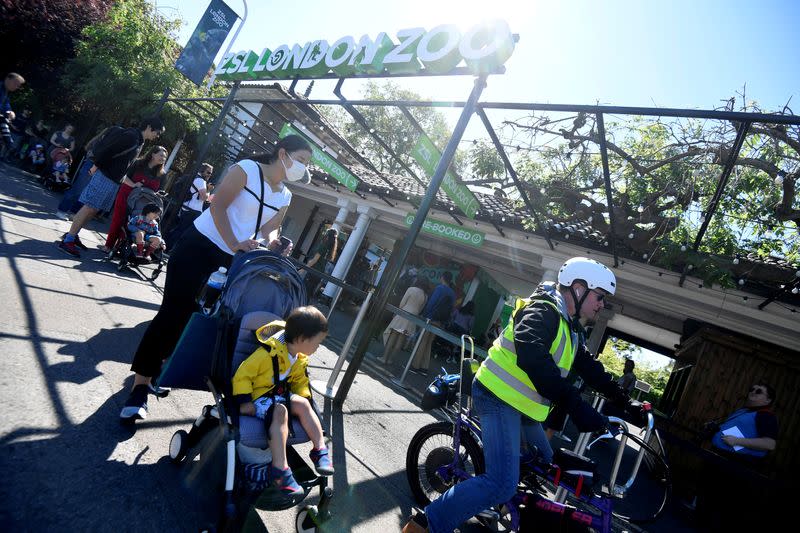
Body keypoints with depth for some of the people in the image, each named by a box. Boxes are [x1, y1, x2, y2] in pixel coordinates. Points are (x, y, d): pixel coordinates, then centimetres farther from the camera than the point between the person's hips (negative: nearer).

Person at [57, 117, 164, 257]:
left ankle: (72, 235, 21)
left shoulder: (140, 141, 14)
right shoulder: (131, 136, -16)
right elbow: (108, 150, -19)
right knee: (90, 207, -8)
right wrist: (96, 166, -11)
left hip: (113, 180, 9)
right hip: (104, 176, -9)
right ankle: (67, 240, -4)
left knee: (94, 209, 12)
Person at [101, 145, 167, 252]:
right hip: (126, 196, -2)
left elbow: (158, 191, 7)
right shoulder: (138, 163, -2)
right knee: (117, 220, 2)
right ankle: (108, 245, 13)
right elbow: (125, 177, -2)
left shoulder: (161, 174, 4)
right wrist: (133, 185, -18)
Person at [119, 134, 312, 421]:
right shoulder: (247, 169, -9)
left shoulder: (285, 197, 10)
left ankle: (157, 368, 26)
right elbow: (218, 206, -15)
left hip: (230, 260, 7)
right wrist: (234, 243, -24)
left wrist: (273, 242, -11)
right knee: (174, 311, -12)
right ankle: (140, 385, -5)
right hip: (200, 244, -6)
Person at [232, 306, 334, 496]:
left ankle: (320, 449, -13)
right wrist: (245, 401, -25)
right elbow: (242, 374, -21)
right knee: (280, 411, -33)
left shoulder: (301, 359, 0)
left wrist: (304, 398, 2)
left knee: (302, 404, -19)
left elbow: (300, 381, 17)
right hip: (258, 396, -7)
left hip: (280, 394, 7)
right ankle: (280, 469, -36)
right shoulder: (268, 353, -26)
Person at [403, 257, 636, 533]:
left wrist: (621, 396, 14)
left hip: (521, 405, 11)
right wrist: (575, 404, -38)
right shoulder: (542, 312, -19)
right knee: (502, 484, -20)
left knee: (544, 466, 22)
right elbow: (534, 361, -34)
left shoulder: (571, 327, 14)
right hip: (499, 397, -11)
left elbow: (588, 366, 21)